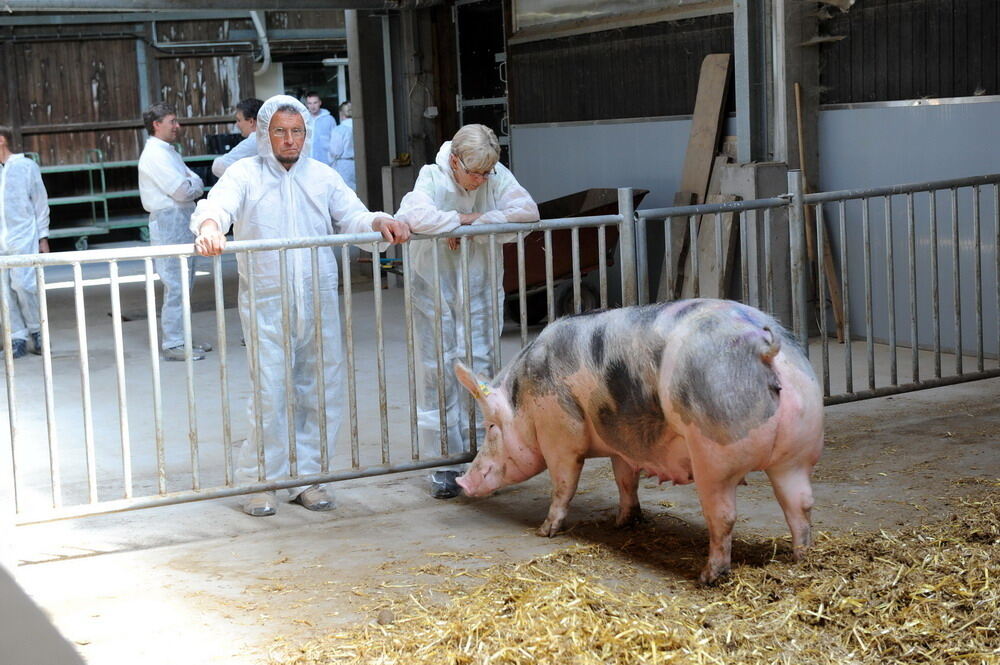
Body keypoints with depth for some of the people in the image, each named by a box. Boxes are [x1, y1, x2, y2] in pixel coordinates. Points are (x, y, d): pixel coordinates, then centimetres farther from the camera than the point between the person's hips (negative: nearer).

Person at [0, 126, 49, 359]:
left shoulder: (26, 166, 3)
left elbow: (40, 203, 5)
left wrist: (43, 237, 3)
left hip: (22, 237, -3)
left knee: (23, 284, -11)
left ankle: (36, 331, 7)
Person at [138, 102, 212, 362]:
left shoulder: (169, 152, 19)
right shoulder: (155, 154, -13)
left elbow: (196, 185, 15)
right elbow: (182, 191, -18)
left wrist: (190, 185, -6)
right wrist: (192, 185, 2)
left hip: (183, 222, 10)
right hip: (169, 221, -10)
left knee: (184, 283, 13)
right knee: (176, 285, -9)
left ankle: (180, 337, 20)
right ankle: (173, 344, -6)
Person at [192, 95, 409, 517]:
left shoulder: (322, 176, 15)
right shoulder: (244, 174, 5)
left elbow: (352, 217, 9)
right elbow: (217, 205, -12)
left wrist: (379, 222, -13)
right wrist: (209, 226, -35)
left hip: (319, 302, 4)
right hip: (266, 304, -4)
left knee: (323, 393, 5)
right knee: (270, 395, -7)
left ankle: (305, 477, 18)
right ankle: (258, 482, 7)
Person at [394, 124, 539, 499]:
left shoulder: (497, 177, -6)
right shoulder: (432, 178, -14)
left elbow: (528, 211, -18)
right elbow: (413, 216, -33)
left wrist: (476, 223, -21)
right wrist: (462, 219, -22)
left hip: (479, 287, 2)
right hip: (434, 287, -2)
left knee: (479, 366, 0)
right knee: (437, 372, -1)